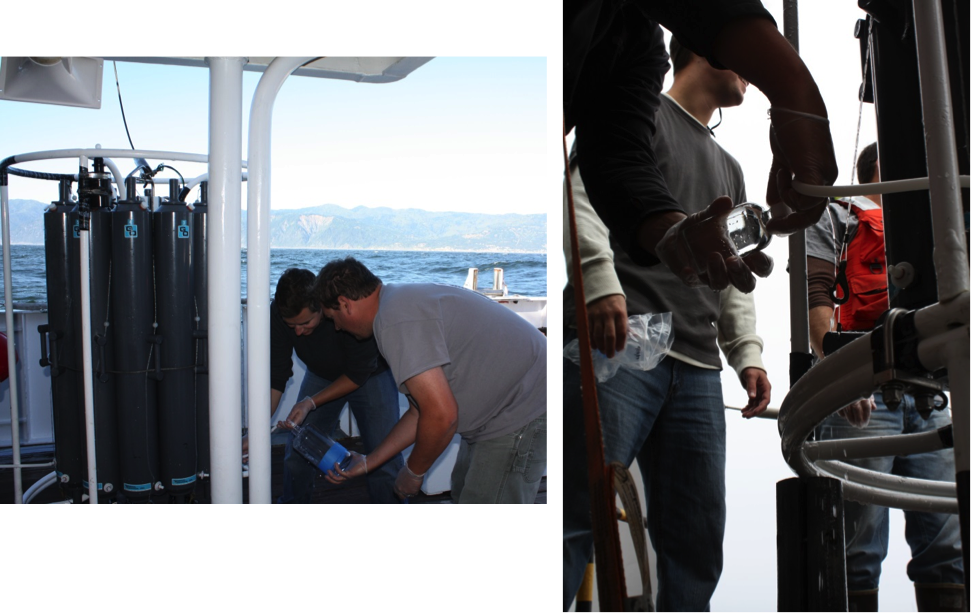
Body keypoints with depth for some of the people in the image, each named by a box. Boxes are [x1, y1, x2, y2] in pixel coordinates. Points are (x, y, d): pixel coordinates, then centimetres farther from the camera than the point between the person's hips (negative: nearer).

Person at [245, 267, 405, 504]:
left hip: (370, 374, -4)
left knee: (385, 459, -12)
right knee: (296, 455, 1)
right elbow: (275, 377, -21)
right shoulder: (278, 314, -25)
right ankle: (292, 500, 24)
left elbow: (358, 374, -26)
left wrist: (311, 403, -33)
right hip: (322, 375, 4)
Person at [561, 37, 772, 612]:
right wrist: (601, 281, -18)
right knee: (579, 521, -16)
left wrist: (748, 353, 14)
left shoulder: (729, 169, 33)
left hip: (697, 371, 8)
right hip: (619, 346, -7)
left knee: (698, 539, 3)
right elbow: (583, 188, -4)